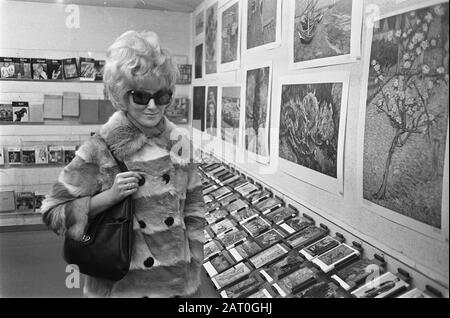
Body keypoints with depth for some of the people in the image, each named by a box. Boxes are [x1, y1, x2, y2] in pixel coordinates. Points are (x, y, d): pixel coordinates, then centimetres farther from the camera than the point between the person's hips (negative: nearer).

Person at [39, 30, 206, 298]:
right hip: (121, 284, -3)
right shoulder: (100, 150, -13)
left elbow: (193, 205, 5)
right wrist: (110, 196, -22)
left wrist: (193, 264, 3)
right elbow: (53, 212, -9)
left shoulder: (179, 142, -3)